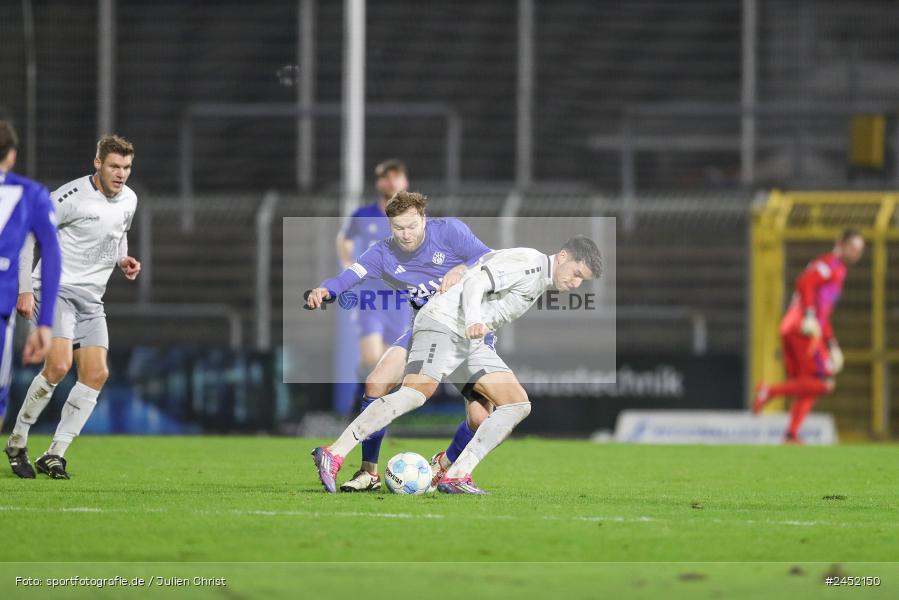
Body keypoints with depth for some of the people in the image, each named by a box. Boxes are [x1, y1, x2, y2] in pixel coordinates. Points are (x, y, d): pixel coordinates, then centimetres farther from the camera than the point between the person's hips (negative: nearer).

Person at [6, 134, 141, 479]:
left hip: (90, 300, 7)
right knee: (58, 365, -24)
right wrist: (24, 290, -14)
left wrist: (123, 260, 6)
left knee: (96, 374, -7)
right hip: (55, 289, -7)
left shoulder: (129, 200, 7)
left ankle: (55, 454, 0)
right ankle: (18, 440, -7)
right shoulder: (72, 196, -15)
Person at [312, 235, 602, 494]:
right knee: (416, 392, -28)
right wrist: (473, 321, -37)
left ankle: (456, 476, -9)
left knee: (518, 404, -1)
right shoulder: (528, 262, -10)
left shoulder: (541, 279, 21)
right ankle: (334, 454, -29)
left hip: (472, 342, 10)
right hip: (443, 323, -10)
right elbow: (474, 284, -20)